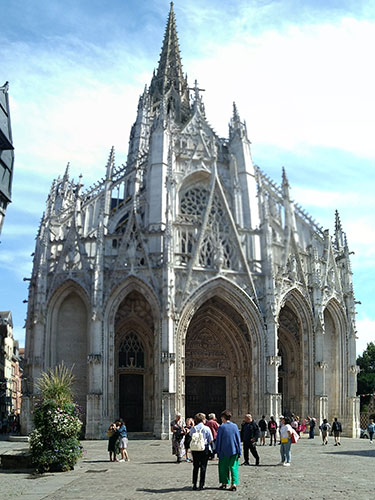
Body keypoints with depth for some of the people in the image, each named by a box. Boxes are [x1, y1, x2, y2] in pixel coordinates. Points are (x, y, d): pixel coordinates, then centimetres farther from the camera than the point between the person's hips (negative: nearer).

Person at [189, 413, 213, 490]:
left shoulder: (193, 428, -1)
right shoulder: (207, 428, -8)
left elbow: (191, 438, 5)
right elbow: (211, 440, -6)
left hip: (195, 449, 3)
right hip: (205, 449, -2)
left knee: (195, 467, 11)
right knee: (203, 467, 4)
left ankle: (194, 485, 13)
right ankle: (201, 485, 4)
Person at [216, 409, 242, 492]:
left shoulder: (221, 427, -7)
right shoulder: (235, 426, 0)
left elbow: (218, 440, -3)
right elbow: (238, 439, 4)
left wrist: (218, 451, 5)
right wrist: (239, 451, 10)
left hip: (224, 451, -2)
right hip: (234, 451, 2)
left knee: (223, 467, 12)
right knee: (234, 467, 4)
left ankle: (224, 483, 15)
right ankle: (234, 484, -5)